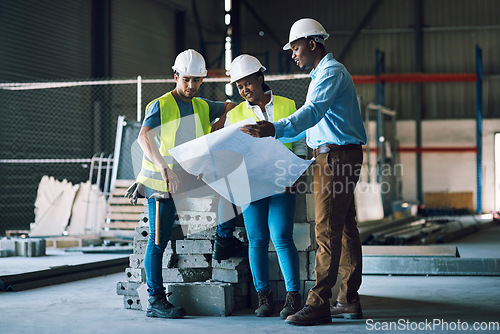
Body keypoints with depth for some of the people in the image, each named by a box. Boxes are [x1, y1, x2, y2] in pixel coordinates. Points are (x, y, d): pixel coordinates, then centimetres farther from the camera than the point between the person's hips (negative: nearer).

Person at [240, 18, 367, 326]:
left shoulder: (331, 72, -13)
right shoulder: (322, 73, 21)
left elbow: (313, 112, -29)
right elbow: (317, 119, 30)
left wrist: (276, 129, -43)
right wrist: (275, 131, 34)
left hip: (337, 155, -11)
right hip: (339, 157, 11)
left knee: (328, 230, -12)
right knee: (345, 228, 10)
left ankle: (319, 304, -13)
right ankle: (349, 300, 14)